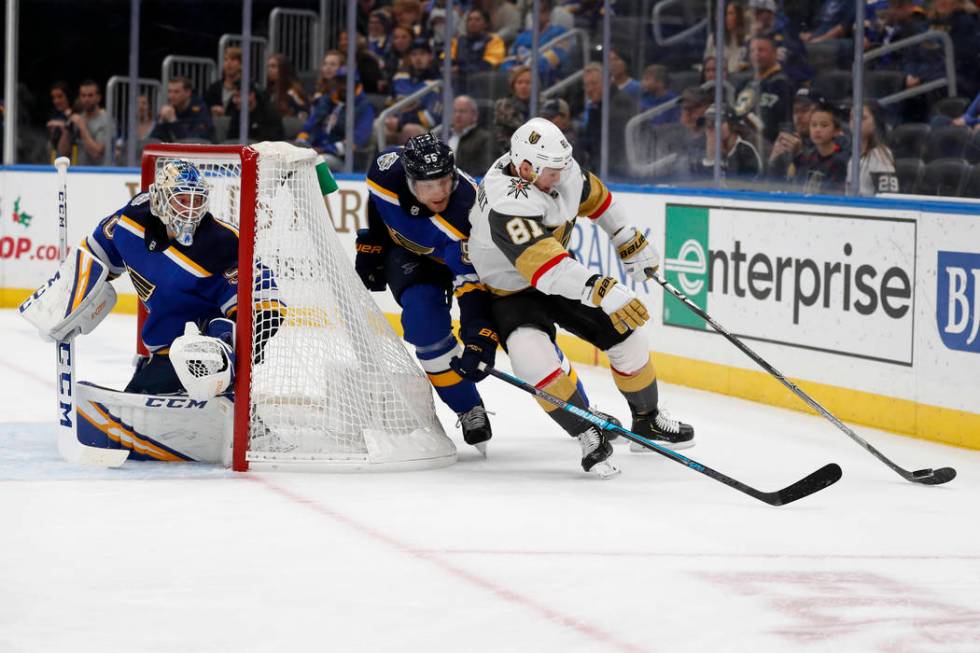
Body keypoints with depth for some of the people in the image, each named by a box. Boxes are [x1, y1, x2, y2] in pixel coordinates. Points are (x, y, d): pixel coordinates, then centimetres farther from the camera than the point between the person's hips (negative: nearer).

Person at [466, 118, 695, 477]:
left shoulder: (561, 169, -15)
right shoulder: (507, 203, -39)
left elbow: (593, 195, 9)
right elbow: (546, 265, -50)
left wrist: (632, 243, 14)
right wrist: (604, 291, -59)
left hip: (562, 276, 7)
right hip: (509, 292, -7)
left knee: (625, 336, 1)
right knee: (533, 358, -31)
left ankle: (648, 419, 26)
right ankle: (590, 437, -15)